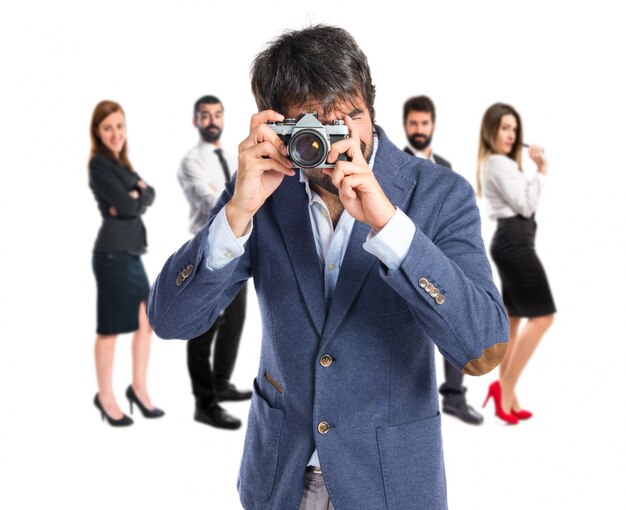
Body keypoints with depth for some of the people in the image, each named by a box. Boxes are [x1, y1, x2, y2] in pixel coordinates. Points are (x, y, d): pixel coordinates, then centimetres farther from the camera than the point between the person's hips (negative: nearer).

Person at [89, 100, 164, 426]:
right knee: (111, 327, 1)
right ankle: (105, 397, 13)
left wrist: (136, 198, -12)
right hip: (113, 253, -9)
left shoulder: (121, 164, 16)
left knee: (147, 319, 12)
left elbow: (149, 196, 6)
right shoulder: (99, 164, -10)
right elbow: (127, 206, -19)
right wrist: (138, 194, 0)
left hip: (131, 252, 9)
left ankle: (138, 388, 24)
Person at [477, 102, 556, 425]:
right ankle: (504, 387, -9)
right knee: (542, 316, -10)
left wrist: (537, 170, 6)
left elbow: (520, 203, 14)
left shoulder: (496, 163, 20)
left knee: (514, 319, 9)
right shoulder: (499, 163, -12)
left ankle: (508, 399, 11)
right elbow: (525, 206, -15)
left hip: (509, 241, 11)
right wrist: (541, 171, -9)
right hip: (514, 242, -11)